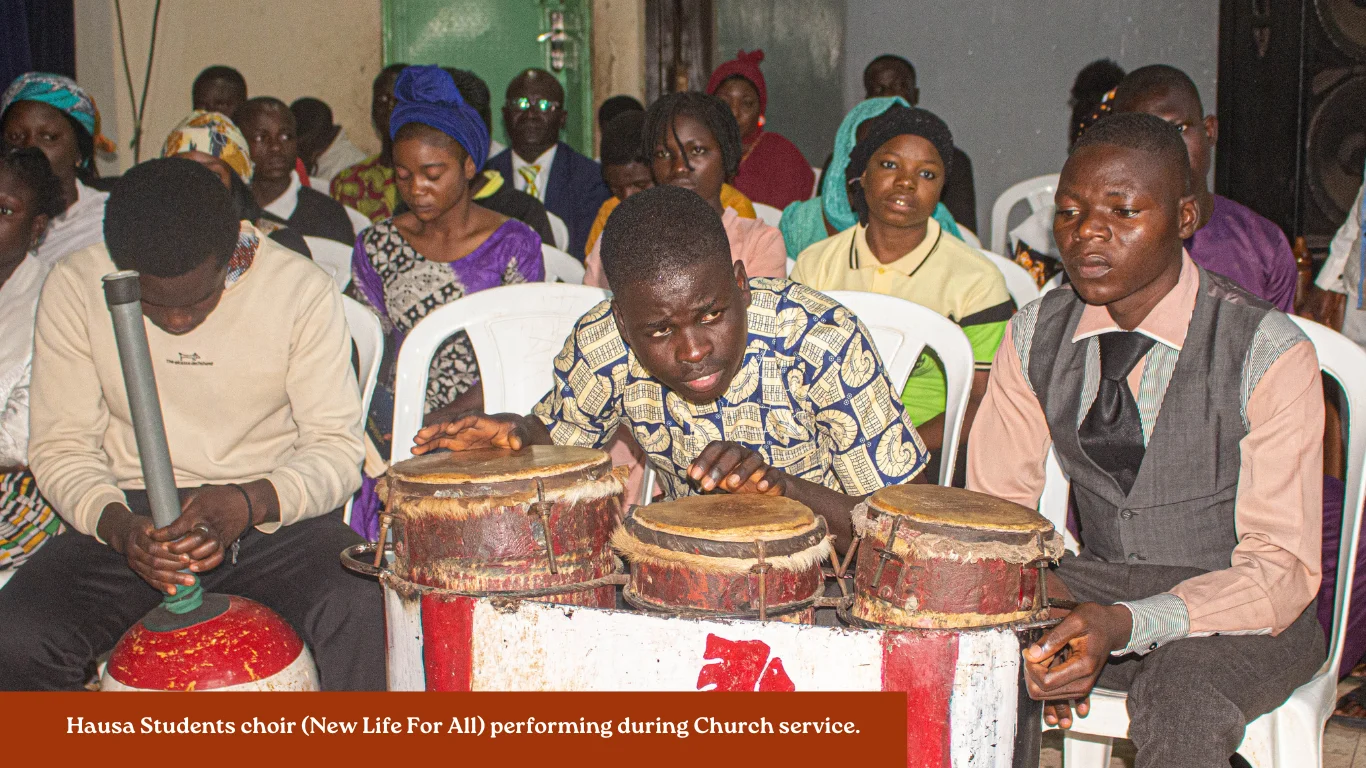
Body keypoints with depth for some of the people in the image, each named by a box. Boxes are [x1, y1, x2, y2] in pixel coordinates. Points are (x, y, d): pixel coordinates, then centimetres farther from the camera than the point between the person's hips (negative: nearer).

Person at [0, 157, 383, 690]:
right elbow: (59, 447, 0)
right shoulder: (74, 287, -4)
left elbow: (335, 446, -7)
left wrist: (251, 502, -27)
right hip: (130, 513, 2)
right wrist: (116, 525, -21)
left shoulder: (301, 290, -8)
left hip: (276, 513, -1)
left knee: (359, 607, -33)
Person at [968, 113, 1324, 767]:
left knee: (1180, 708, -36)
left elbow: (1282, 565, -18)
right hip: (1094, 582, 4)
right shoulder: (1034, 337, -3)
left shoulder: (1270, 355, -17)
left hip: (1230, 607, -4)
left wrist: (1127, 625, -34)